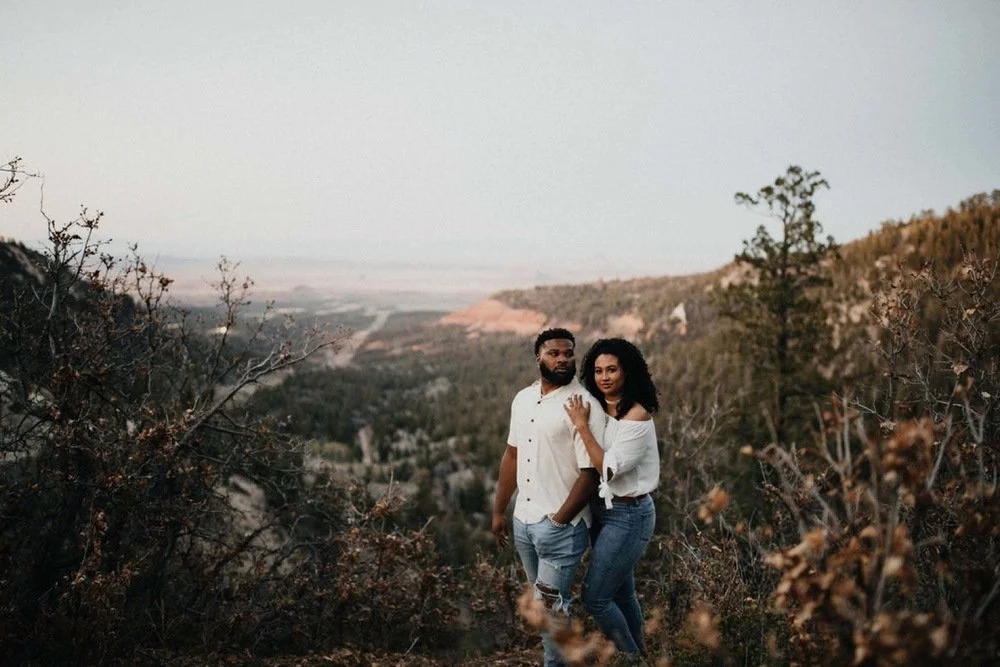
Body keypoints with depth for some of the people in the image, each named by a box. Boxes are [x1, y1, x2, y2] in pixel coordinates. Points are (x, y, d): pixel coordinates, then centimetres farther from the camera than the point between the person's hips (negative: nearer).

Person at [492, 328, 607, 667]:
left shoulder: (585, 406, -15)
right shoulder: (523, 399, 6)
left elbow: (590, 473, -17)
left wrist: (557, 521, -15)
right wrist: (499, 511, 14)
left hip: (561, 527, -7)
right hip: (523, 521, 7)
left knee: (550, 607, -1)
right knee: (543, 603, 19)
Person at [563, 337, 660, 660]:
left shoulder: (637, 416, -19)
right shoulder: (597, 408, 3)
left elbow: (608, 469, -22)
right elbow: (590, 465, 8)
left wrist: (582, 426, -21)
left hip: (627, 515, -8)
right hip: (605, 510, 8)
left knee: (595, 597, -3)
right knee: (622, 593, 19)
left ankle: (631, 656, 18)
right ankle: (637, 654, 36)